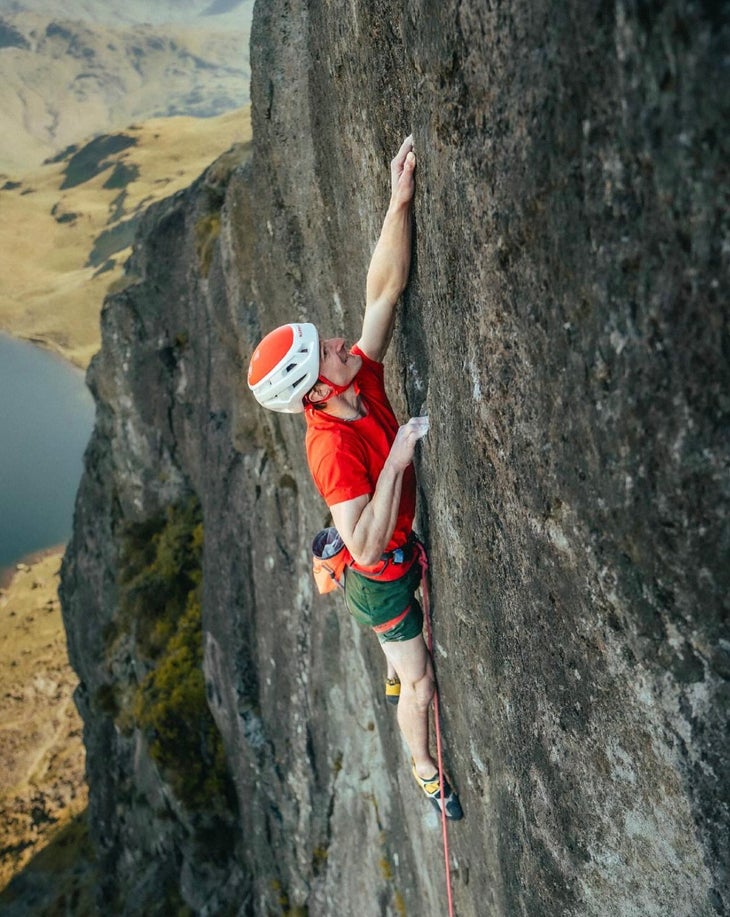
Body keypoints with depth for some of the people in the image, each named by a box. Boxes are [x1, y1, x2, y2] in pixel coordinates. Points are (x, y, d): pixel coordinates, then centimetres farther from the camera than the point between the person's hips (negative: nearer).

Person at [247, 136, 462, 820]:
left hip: (405, 551, 8)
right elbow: (365, 544, -40)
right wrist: (397, 457, -42)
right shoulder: (333, 449, -38)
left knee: (407, 635, 38)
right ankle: (424, 767, 40)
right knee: (421, 686, 13)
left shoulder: (363, 377, -18)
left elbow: (385, 287, -21)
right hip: (380, 575, -8)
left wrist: (400, 200, -30)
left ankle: (394, 677, 69)